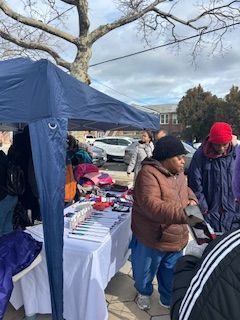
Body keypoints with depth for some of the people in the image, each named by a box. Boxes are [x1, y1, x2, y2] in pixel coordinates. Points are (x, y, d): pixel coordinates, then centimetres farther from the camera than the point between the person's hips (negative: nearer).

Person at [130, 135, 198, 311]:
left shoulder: (178, 173, 1)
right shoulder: (149, 173, -26)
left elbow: (185, 189, 20)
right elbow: (151, 205, -36)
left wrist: (191, 199, -2)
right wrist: (183, 214, -44)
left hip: (176, 239, 7)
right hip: (152, 240, -6)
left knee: (171, 275, 26)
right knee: (145, 272, 22)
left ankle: (169, 300, 52)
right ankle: (144, 292, 53)